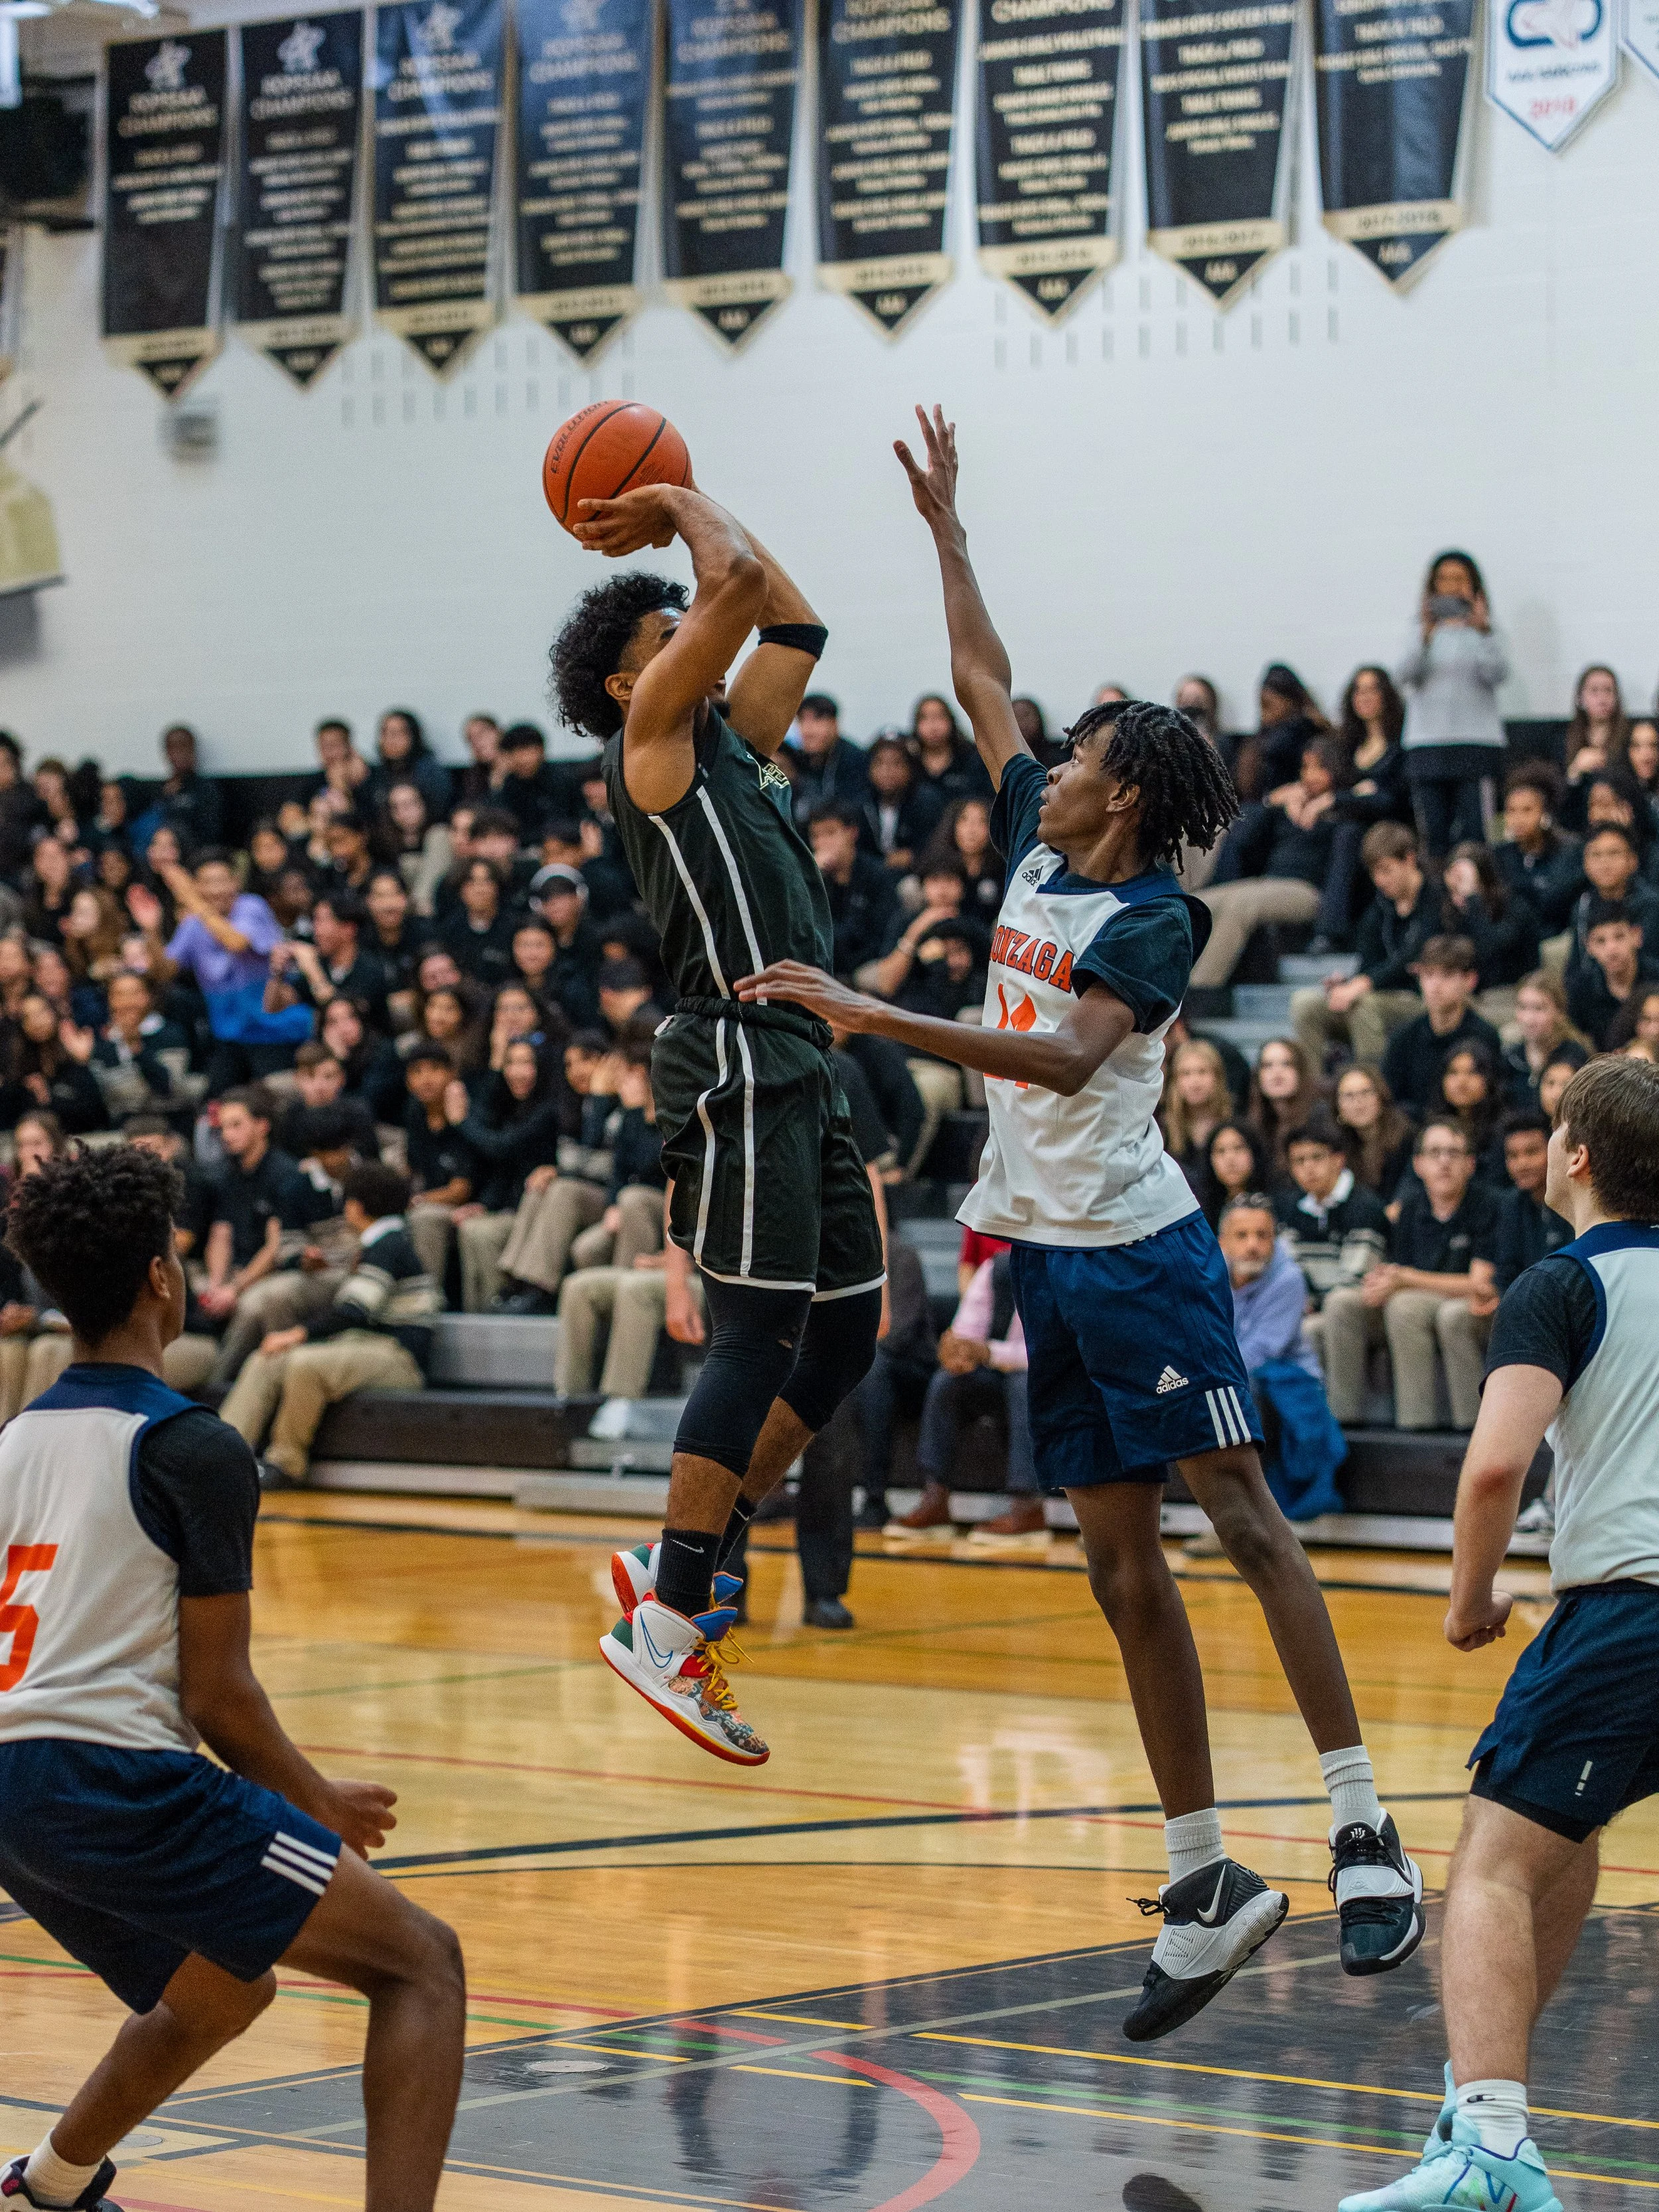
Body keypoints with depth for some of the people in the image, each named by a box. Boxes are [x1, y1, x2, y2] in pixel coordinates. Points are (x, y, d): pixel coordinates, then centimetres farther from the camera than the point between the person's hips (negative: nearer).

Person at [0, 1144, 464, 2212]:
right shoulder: (194, 1449, -7)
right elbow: (217, 1694, -8)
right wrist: (320, 1803, 8)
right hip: (119, 1782, -9)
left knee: (221, 1992, 33)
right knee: (423, 1962, -6)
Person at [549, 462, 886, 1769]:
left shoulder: (731, 741, 22)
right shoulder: (651, 733, -1)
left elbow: (790, 623, 30)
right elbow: (737, 585, -10)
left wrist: (679, 513, 28)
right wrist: (682, 510, 9)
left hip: (801, 1062, 9)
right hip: (739, 1057, -9)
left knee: (845, 1335, 8)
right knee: (760, 1335, -12)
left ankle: (687, 1566, 13)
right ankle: (667, 1622, -10)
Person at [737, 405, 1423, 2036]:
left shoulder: (1154, 920, -12)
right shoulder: (1037, 846, 10)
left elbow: (1068, 1057, -28)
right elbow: (981, 682, 22)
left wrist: (881, 1022, -33)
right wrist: (944, 524, 23)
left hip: (1138, 1250, -8)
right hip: (1045, 1252, 8)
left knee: (1243, 1518, -11)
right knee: (1121, 1566, 6)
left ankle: (1366, 1837, -12)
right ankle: (1203, 1884, 9)